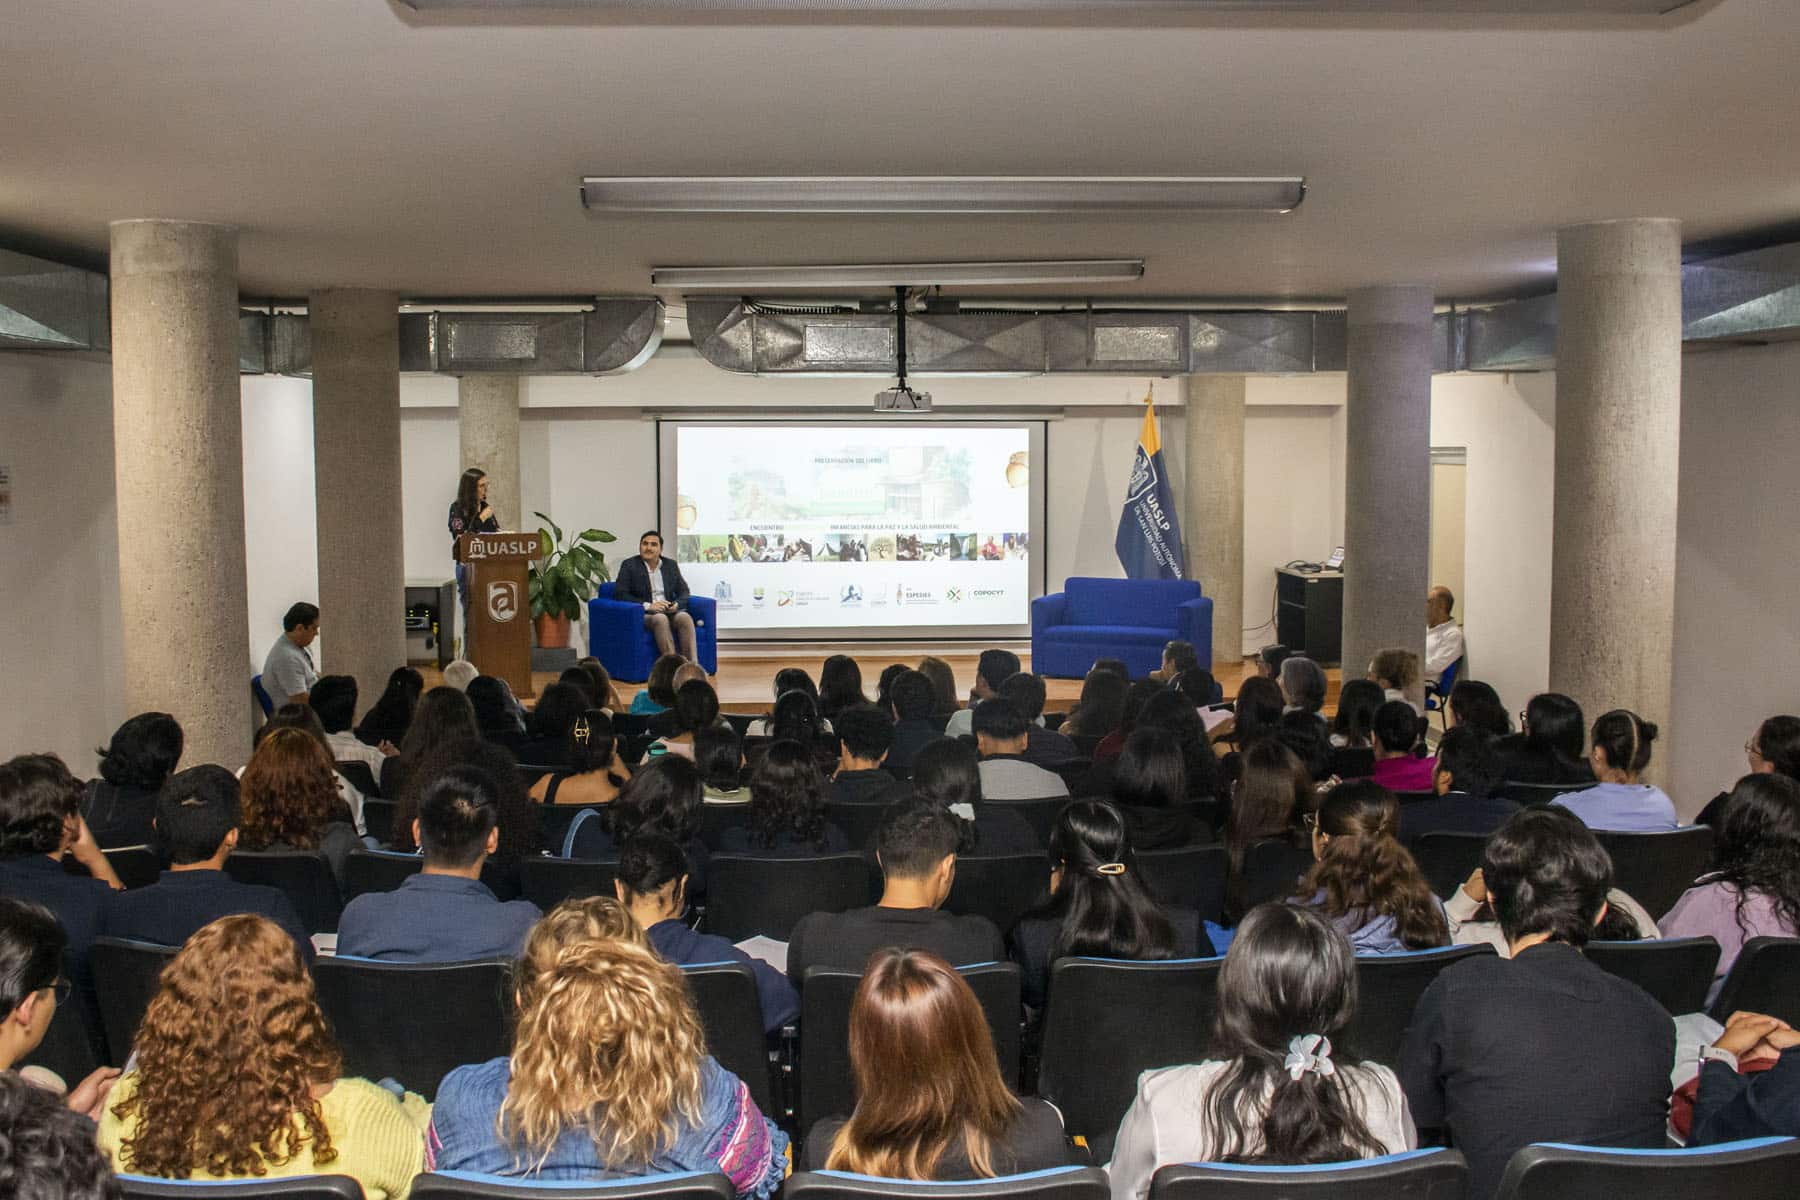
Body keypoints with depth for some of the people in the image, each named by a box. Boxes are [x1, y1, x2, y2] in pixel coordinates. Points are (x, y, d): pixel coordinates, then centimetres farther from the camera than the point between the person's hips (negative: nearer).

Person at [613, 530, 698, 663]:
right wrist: (647, 605, -17)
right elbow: (620, 594, -5)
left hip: (670, 611, 3)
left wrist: (677, 604, -10)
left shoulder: (671, 565, 16)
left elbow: (684, 591, 15)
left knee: (685, 617, -30)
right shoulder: (629, 565, 4)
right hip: (643, 613, -3)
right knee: (660, 619, -37)